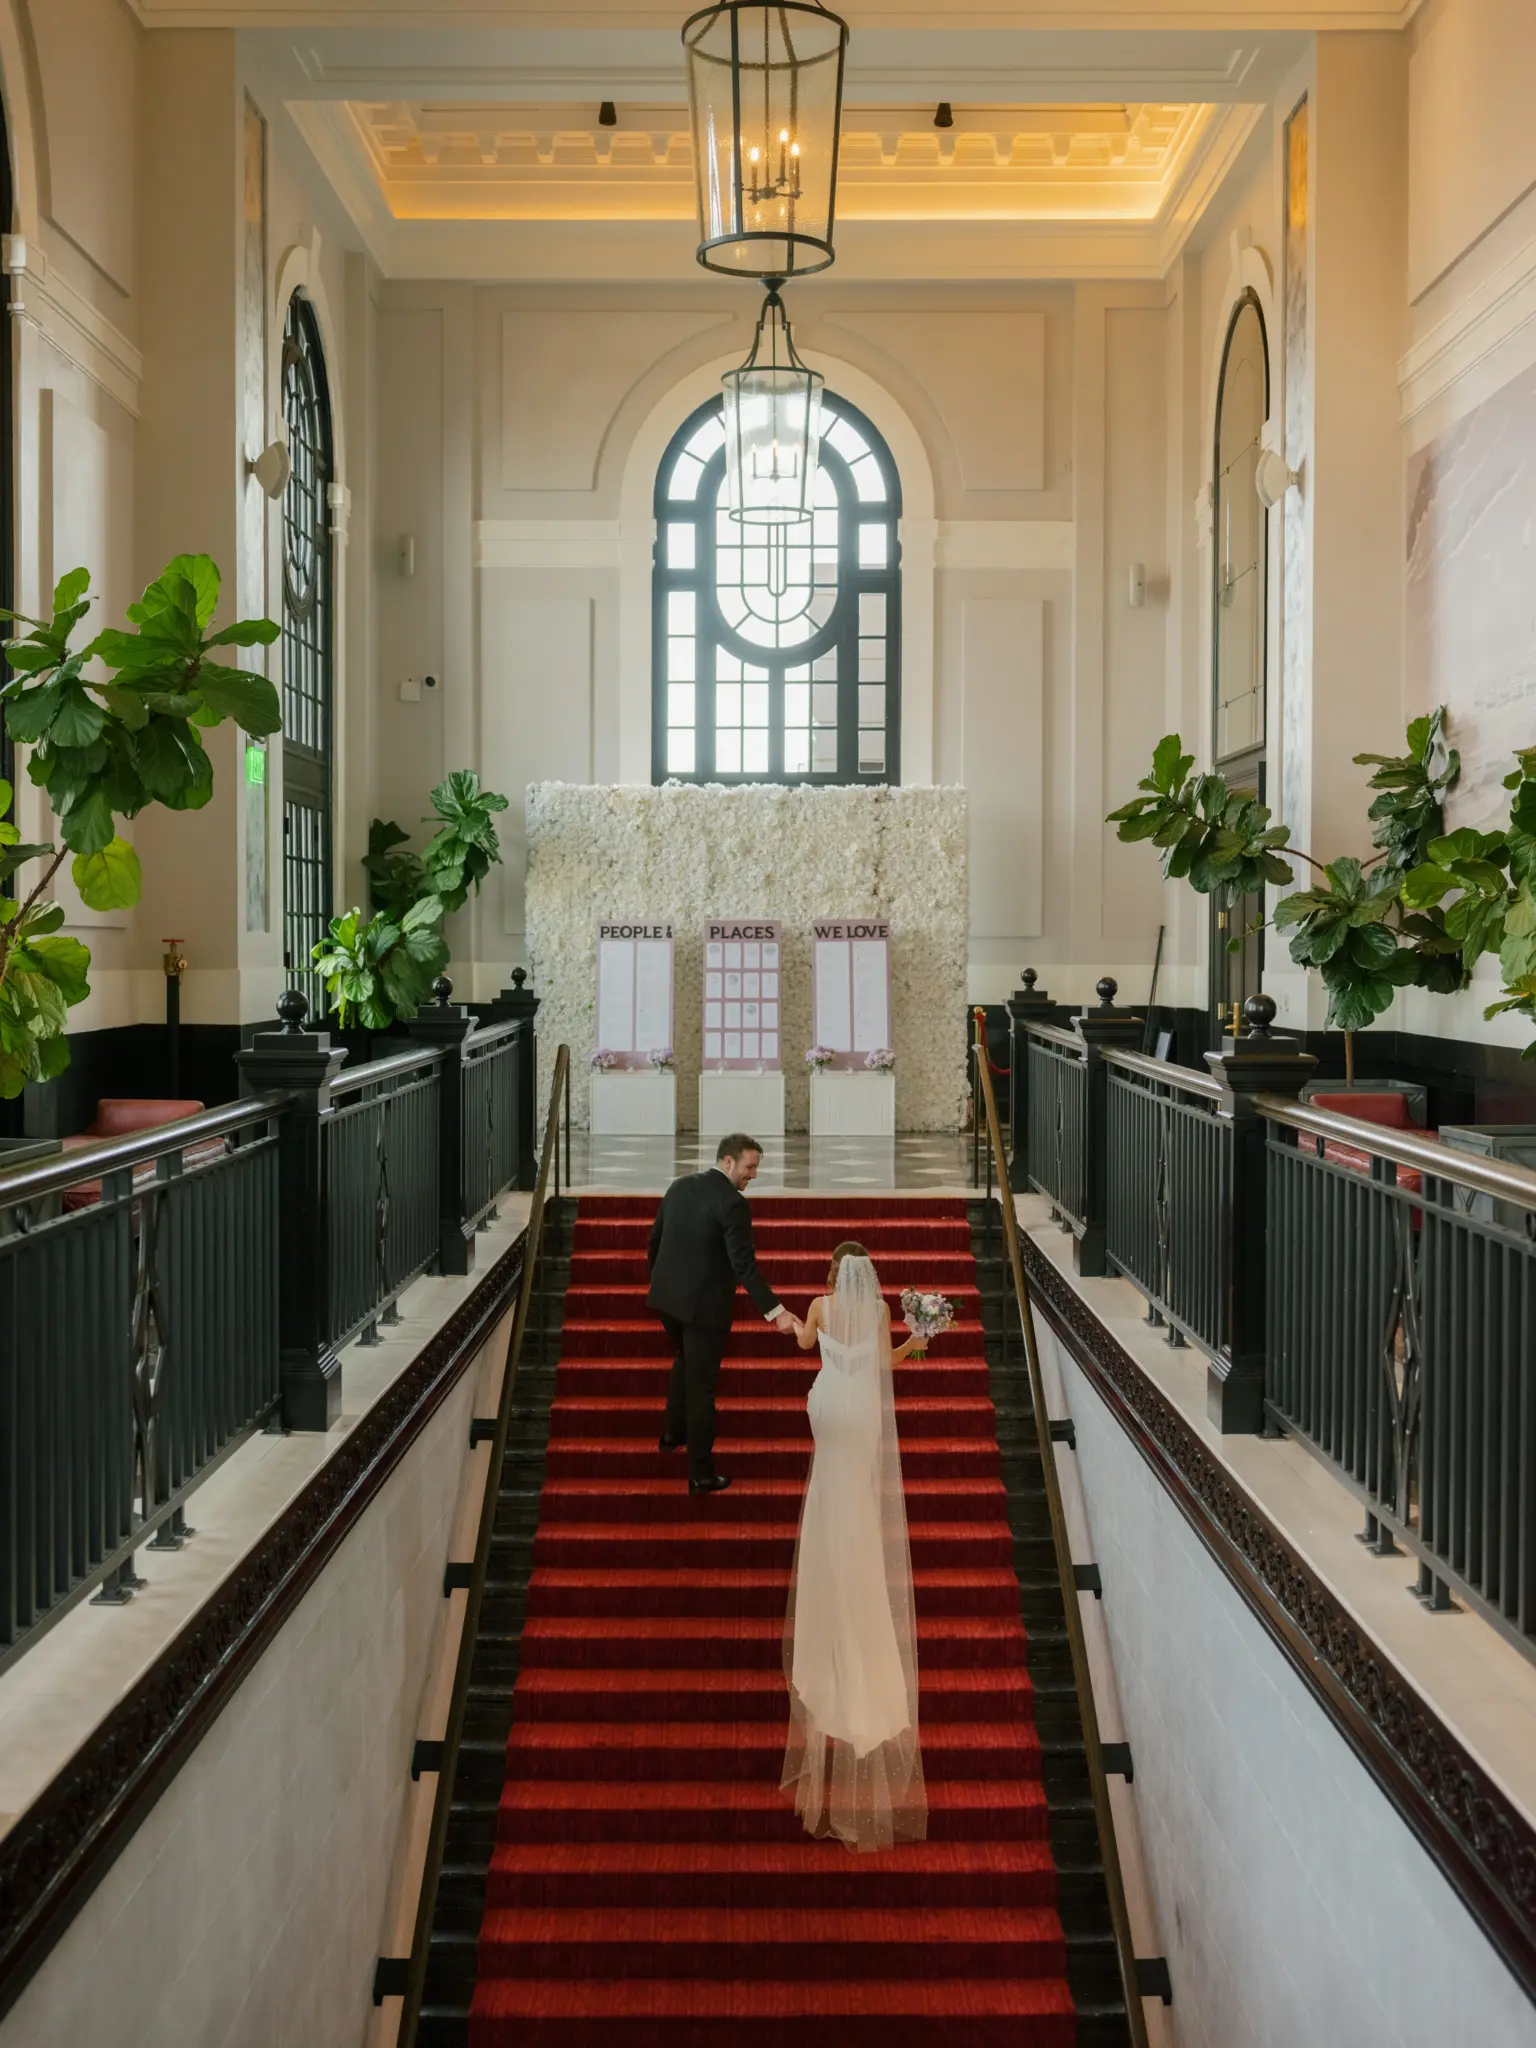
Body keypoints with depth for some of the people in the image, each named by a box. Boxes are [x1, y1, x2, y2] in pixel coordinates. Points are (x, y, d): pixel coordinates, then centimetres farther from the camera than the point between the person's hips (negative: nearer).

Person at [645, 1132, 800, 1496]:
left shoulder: (680, 1186, 4)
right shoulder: (733, 1204, -18)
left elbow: (654, 1240, 12)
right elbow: (744, 1266, -24)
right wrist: (776, 1312, -26)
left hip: (667, 1297, 7)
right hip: (704, 1305, -7)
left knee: (685, 1361, 32)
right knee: (701, 1387, 2)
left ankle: (673, 1433, 43)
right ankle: (701, 1474, 9)